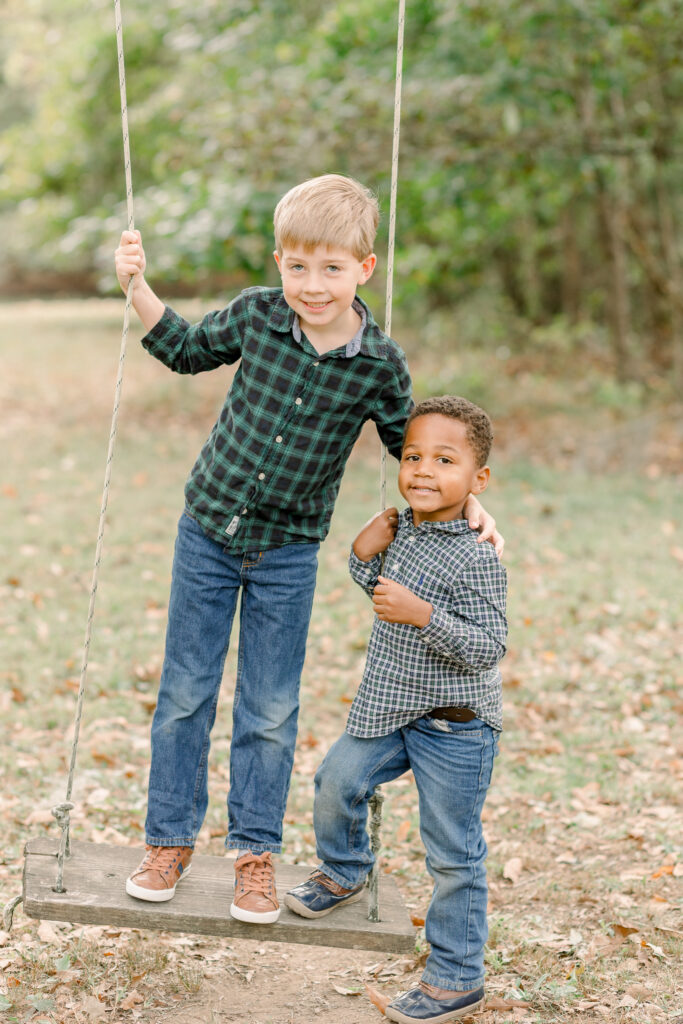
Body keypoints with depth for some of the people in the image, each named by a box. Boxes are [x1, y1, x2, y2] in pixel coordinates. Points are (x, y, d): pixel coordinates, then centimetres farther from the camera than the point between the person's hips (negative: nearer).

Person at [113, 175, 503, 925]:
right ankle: (169, 840, 23)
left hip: (287, 553, -1)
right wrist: (137, 287, 2)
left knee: (271, 712, 7)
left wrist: (465, 501, -5)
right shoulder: (255, 314, -10)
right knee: (184, 695, 8)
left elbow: (411, 443, 5)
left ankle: (255, 852, 22)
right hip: (208, 531, 1)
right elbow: (187, 350, 10)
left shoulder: (378, 363, -12)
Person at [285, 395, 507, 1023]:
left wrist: (423, 615, -36)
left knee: (453, 855, 2)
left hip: (455, 727, -7)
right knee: (339, 780, 15)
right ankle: (344, 875, 44)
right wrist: (364, 555, 0)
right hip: (393, 711, 7)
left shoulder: (475, 560, -23)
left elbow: (488, 647, -25)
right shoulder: (403, 530, 2)